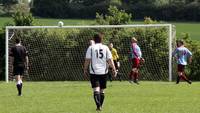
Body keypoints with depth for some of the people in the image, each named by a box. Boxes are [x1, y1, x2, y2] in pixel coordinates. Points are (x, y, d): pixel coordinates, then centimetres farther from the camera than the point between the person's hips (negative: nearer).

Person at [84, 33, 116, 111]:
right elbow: (110, 60, 1)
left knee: (96, 89, -9)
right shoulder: (105, 48, 4)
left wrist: (85, 70, 8)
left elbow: (87, 60, -3)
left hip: (94, 72, -2)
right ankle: (100, 106, 24)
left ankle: (98, 105, -26)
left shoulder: (91, 48, -1)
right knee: (102, 90, 15)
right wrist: (114, 69, 5)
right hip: (104, 72, 3)